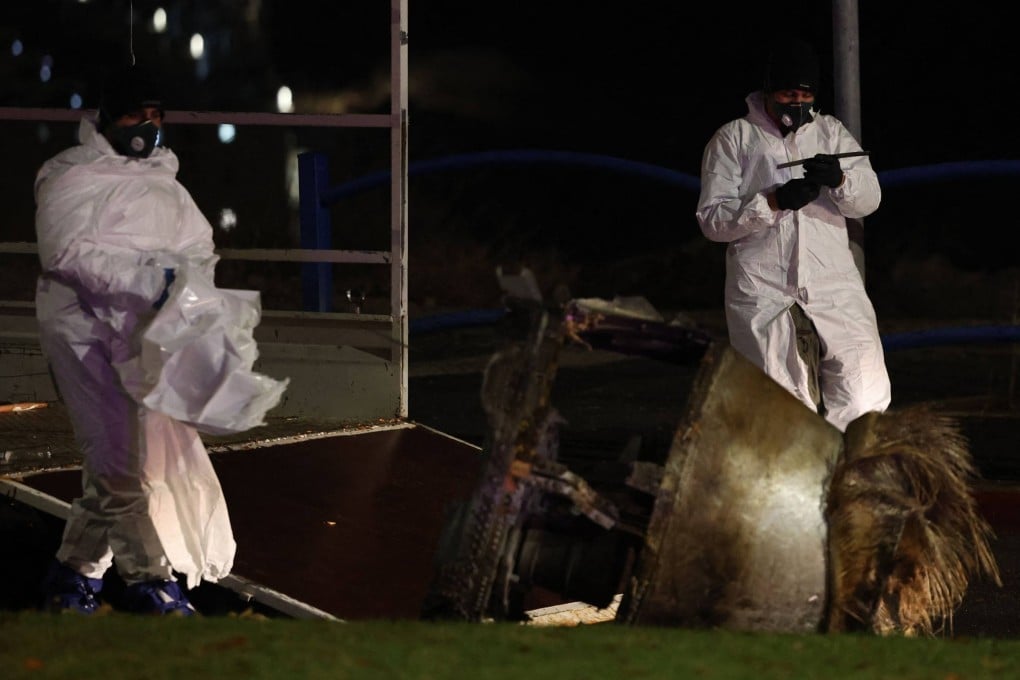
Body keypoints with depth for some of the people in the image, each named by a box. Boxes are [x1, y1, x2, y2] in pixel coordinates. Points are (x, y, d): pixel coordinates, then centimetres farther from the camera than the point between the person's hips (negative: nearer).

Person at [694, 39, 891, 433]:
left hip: (834, 286, 2)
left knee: (865, 397, -13)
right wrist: (774, 202, -16)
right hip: (763, 293, -2)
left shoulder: (831, 132, 15)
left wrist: (839, 179, -18)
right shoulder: (733, 139, 7)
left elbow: (868, 200, 5)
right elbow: (713, 220, -1)